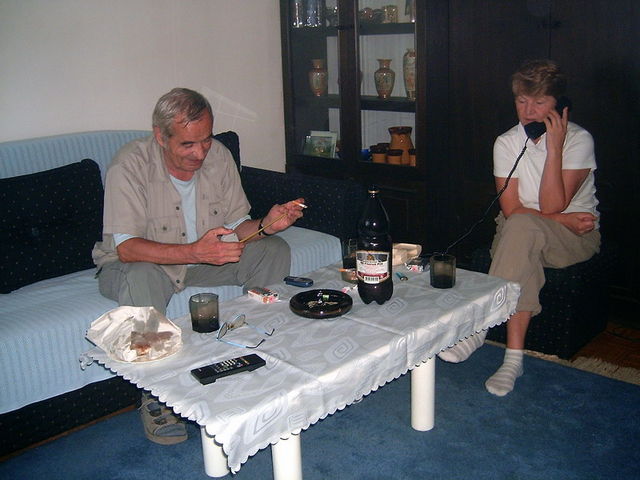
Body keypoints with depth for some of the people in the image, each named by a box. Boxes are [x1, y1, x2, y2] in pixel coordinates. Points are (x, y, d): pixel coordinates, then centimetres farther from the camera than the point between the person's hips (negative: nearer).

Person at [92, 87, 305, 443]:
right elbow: (126, 248, -30)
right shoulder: (130, 165, -23)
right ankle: (154, 396, -21)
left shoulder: (219, 155, -9)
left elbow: (236, 226, -3)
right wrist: (194, 252, -43)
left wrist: (265, 225, -27)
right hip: (135, 263, -4)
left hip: (203, 260, 5)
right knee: (141, 278, -39)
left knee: (275, 251, -14)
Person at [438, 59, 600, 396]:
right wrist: (566, 220, -17)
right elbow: (510, 209, -9)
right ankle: (513, 358, -32)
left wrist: (554, 147, -24)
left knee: (522, 227, -35)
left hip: (576, 240, -2)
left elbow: (551, 205, -20)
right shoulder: (506, 143, -1)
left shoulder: (578, 139, -9)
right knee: (524, 257, -35)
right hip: (525, 239, 2)